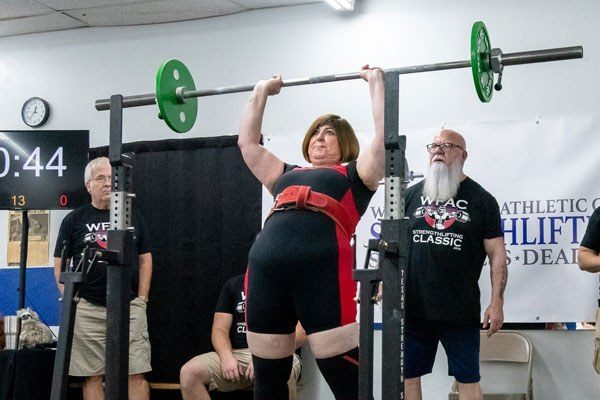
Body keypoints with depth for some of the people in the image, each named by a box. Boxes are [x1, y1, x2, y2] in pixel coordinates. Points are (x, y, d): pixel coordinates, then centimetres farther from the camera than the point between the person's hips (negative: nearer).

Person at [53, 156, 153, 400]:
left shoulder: (133, 217, 11)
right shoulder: (74, 220, 7)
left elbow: (145, 259, 13)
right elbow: (60, 264, 8)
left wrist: (142, 299, 4)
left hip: (130, 307, 1)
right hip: (87, 310, -1)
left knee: (136, 374, -3)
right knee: (93, 375, 4)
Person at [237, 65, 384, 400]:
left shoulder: (354, 175, 20)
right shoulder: (287, 174, 32)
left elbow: (384, 134, 10)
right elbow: (247, 142, 39)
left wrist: (377, 82, 17)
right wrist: (261, 92, 43)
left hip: (322, 268, -5)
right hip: (265, 267, 5)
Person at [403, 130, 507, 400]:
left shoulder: (481, 200, 3)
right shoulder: (412, 195, 10)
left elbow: (497, 254, 1)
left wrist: (497, 302, -6)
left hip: (461, 312, -2)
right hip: (413, 308, 2)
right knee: (407, 377, 7)